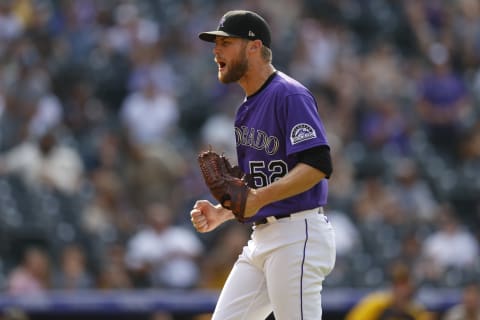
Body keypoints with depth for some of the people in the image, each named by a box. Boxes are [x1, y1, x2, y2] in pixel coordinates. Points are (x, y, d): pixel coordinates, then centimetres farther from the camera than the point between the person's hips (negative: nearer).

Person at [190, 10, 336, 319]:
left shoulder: (290, 94, -10)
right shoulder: (246, 109, 20)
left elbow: (319, 165, -21)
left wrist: (261, 197, -29)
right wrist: (221, 213, 9)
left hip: (298, 235, -10)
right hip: (261, 239, 10)